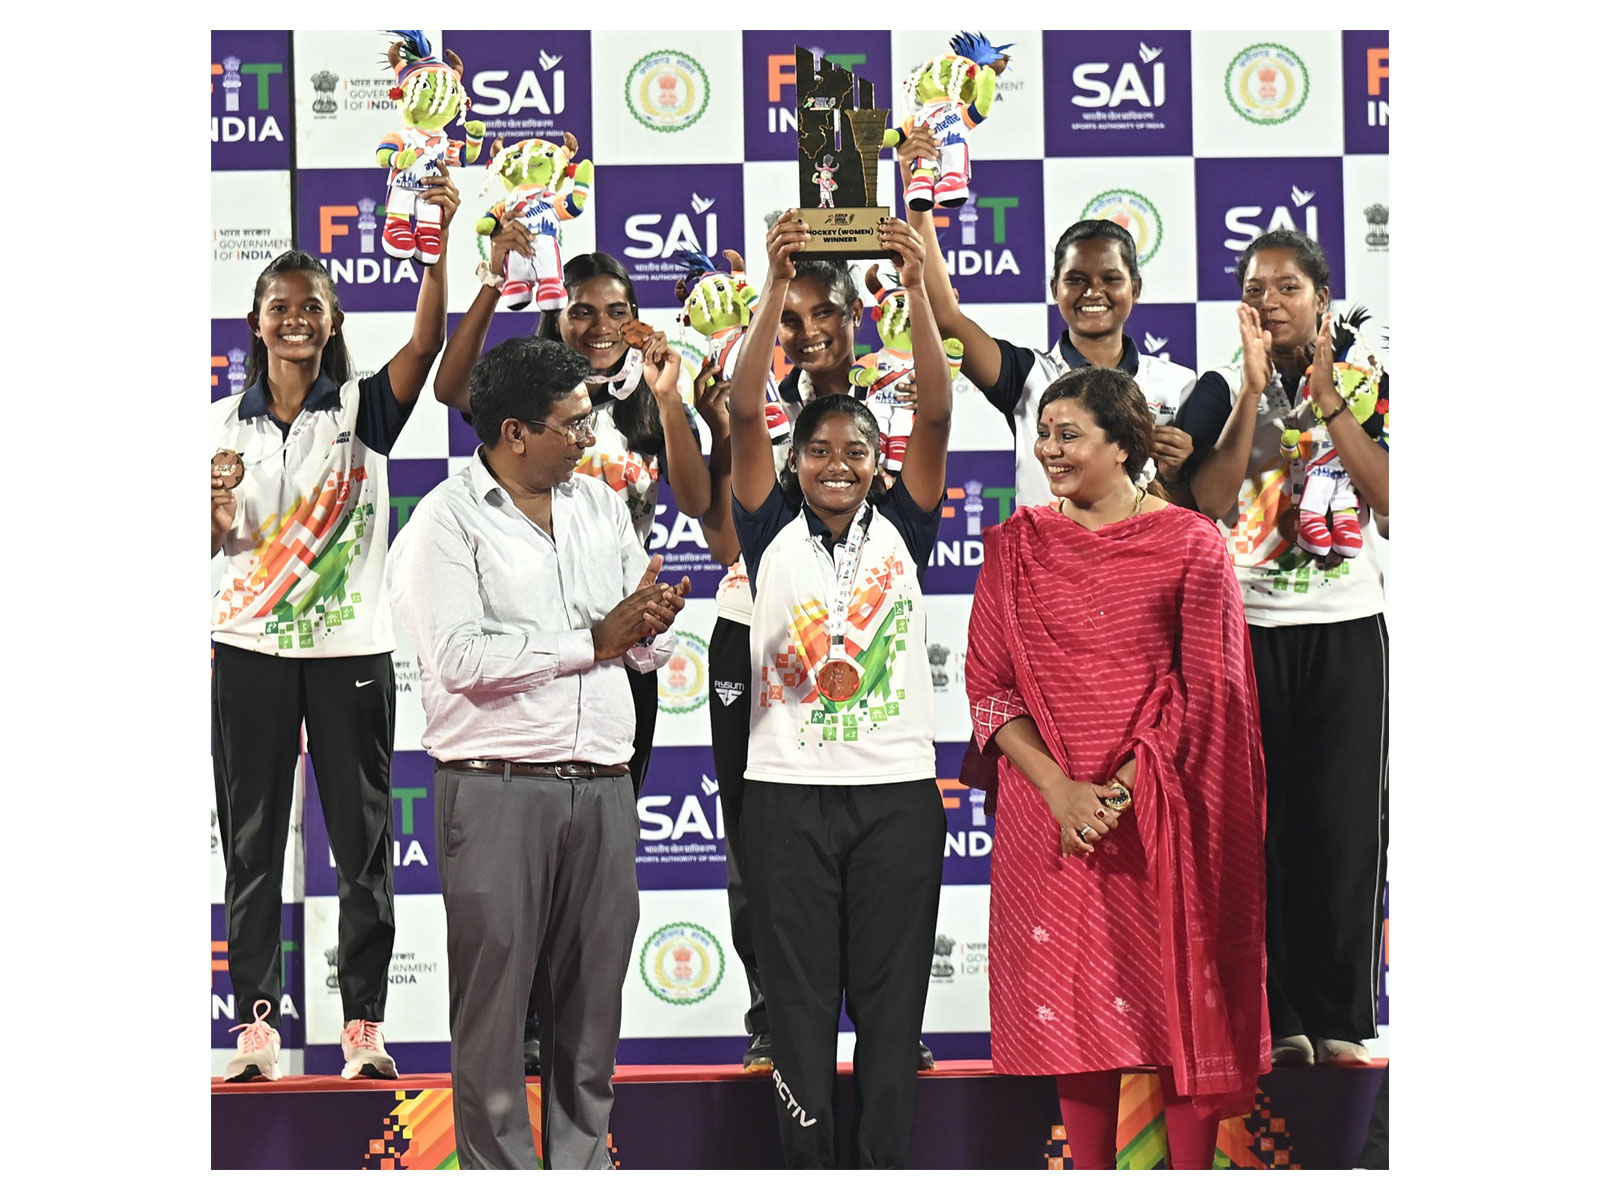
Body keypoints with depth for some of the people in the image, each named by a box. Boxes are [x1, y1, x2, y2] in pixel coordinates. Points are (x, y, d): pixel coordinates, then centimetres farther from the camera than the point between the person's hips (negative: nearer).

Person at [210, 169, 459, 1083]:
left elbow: (427, 341, -18)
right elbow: (210, 549, 10)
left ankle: (365, 1023, 6)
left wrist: (438, 244, -29)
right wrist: (215, 512, -13)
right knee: (252, 836, 4)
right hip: (250, 648, 2)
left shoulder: (363, 408, 0)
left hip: (351, 647, -2)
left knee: (363, 836, 1)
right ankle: (258, 1021, 9)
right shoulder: (225, 424, 7)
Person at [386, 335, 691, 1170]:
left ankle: (583, 1165, 20)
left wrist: (650, 627, -10)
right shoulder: (443, 523, -4)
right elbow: (459, 657, -17)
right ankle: (499, 1169, 7)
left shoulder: (601, 505, 15)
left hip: (604, 787, 5)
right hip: (499, 792, -5)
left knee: (592, 998, 10)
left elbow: (649, 649, 15)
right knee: (495, 998, -1)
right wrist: (594, 640, -11)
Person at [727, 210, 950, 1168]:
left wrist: (918, 290, -15)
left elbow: (937, 414, -4)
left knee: (892, 995, 5)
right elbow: (745, 411, -6)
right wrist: (778, 289, -16)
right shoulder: (773, 531, 4)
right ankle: (810, 1165, 11)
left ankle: (887, 1167, 12)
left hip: (897, 786, 1)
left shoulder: (902, 529, 6)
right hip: (789, 790, -1)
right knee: (799, 995, 4)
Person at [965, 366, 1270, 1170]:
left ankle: (1191, 1172, 10)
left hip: (1162, 816, -2)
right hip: (1049, 815, 2)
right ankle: (1090, 1174, 16)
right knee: (1075, 997, 6)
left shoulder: (1188, 543, -2)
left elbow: (1204, 691, -4)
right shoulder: (1016, 544, 5)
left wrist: (1125, 789, -13)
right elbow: (988, 684, 1)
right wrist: (1059, 789, -12)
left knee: (1181, 998, 1)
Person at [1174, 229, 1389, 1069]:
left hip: (1346, 628, 0)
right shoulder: (1221, 391, 4)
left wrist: (1325, 397, -13)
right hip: (1249, 627, 0)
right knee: (1258, 821, -1)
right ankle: (1275, 1018, 4)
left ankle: (1341, 1018, 7)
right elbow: (1205, 501, -10)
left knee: (1344, 824, -1)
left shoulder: (1366, 386, 5)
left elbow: (1390, 496, -9)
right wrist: (1254, 391, -13)